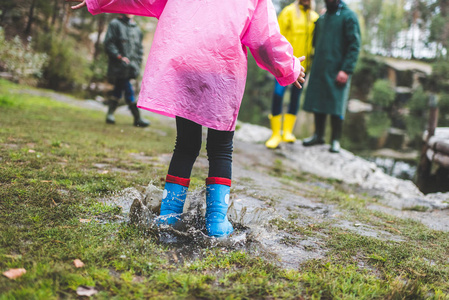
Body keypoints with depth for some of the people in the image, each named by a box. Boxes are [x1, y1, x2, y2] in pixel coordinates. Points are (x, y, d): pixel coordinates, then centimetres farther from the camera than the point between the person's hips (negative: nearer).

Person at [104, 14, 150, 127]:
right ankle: (138, 118, -7)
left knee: (119, 89, 10)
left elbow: (139, 47, 22)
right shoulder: (115, 24, 1)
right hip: (118, 66, -6)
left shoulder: (136, 28, 18)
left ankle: (110, 114, 19)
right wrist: (120, 56, -15)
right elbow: (109, 43, -6)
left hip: (131, 66, 6)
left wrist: (138, 62, 10)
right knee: (128, 91, -9)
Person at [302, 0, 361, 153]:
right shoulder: (321, 18, 17)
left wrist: (346, 70, -17)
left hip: (337, 72, -6)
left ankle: (335, 140, 6)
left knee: (336, 107, -3)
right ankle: (318, 135, 20)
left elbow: (355, 45, -8)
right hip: (319, 71, 6)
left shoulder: (348, 16, -2)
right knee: (317, 104, 7)